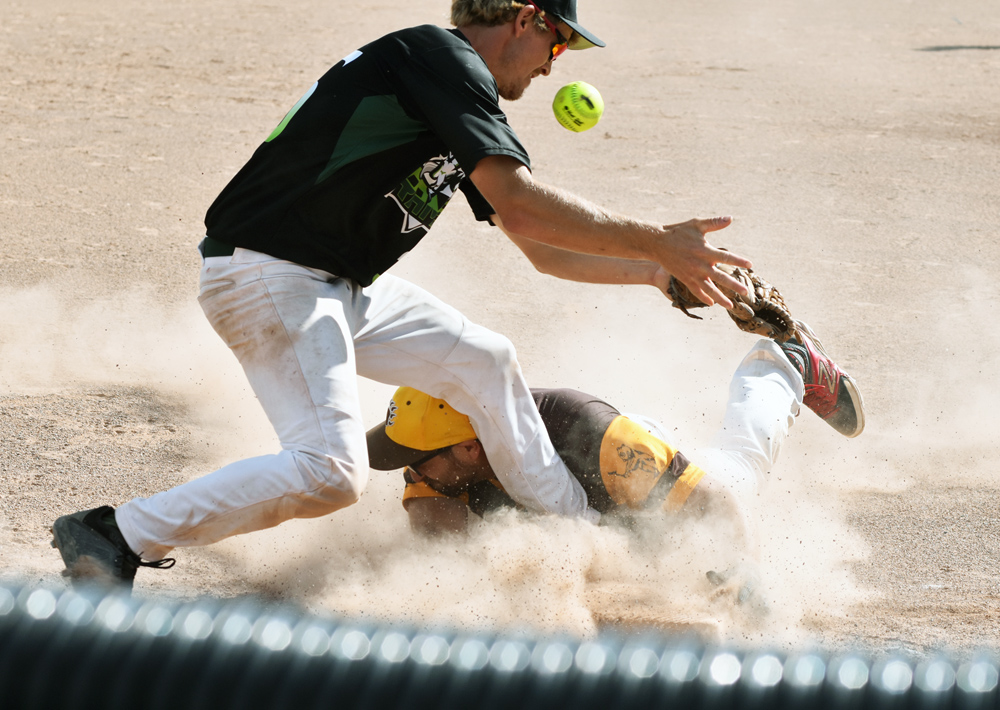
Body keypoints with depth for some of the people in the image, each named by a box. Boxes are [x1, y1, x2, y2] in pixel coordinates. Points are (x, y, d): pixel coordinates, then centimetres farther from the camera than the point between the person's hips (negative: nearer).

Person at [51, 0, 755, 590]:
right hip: (267, 275, -11)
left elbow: (541, 249, 23)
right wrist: (656, 242, -19)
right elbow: (520, 204, -25)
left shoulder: (467, 104, 16)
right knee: (330, 471, -21)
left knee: (485, 362, 14)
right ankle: (116, 538, -14)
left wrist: (658, 272, 18)